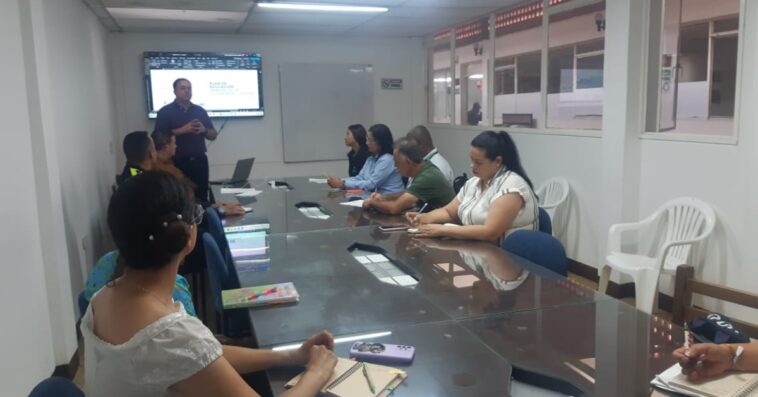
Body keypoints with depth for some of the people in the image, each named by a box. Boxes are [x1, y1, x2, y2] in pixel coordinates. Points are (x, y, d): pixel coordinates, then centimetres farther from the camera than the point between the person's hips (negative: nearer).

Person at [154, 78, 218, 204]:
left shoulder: (200, 111, 12)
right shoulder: (165, 112, 1)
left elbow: (213, 135, 15)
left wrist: (204, 130, -7)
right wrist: (183, 130, -17)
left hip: (199, 161, 4)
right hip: (178, 162, -4)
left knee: (202, 198, 4)